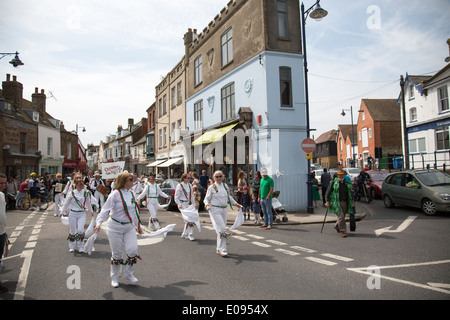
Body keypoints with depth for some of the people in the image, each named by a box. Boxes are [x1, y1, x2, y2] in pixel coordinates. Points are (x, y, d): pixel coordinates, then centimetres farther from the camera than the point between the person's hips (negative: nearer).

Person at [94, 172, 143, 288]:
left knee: (133, 250, -6)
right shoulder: (115, 194, -14)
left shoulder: (131, 194, 5)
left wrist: (138, 225, 20)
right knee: (117, 254, 5)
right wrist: (98, 223, -27)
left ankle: (128, 274, 15)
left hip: (129, 227, 5)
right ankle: (115, 277, 25)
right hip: (115, 227, -5)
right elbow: (105, 210, -15)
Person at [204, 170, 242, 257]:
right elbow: (207, 199, 0)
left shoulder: (225, 186, 12)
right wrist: (207, 204, -19)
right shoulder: (211, 187, -3)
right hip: (215, 209, -5)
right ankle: (222, 249, -4)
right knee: (222, 229, -13)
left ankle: (219, 248, 21)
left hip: (224, 209, 5)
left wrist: (236, 204, 22)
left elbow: (229, 197, 24)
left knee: (220, 229, 9)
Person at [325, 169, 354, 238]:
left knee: (342, 216, 11)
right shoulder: (333, 183, -4)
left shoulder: (347, 183, 10)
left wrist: (352, 201, 15)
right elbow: (328, 192, -4)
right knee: (341, 217, -9)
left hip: (345, 202, 5)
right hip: (336, 202, -5)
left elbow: (350, 193, 20)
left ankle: (337, 227, 36)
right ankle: (342, 231, 0)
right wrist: (327, 201, -9)